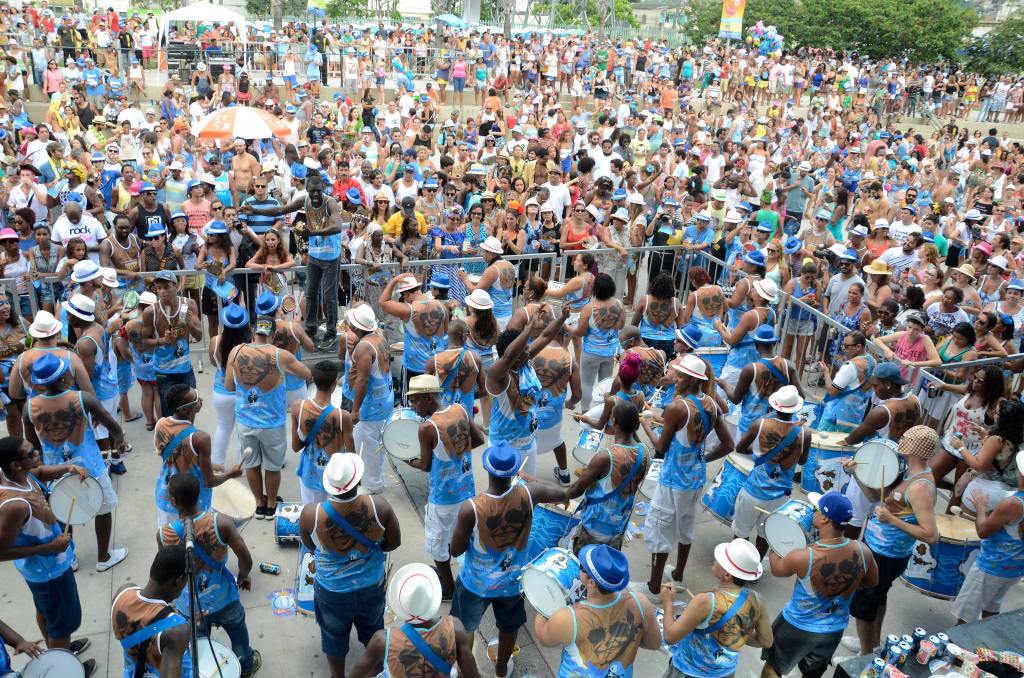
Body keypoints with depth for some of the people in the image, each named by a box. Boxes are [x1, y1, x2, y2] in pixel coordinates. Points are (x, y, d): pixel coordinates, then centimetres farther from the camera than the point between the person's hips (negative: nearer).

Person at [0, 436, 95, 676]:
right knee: (64, 621, 15)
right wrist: (49, 547, -26)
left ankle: (57, 650, 56)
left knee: (46, 610, 32)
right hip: (49, 569, -9)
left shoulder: (22, 475, -16)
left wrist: (68, 467, -12)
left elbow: (42, 472, 8)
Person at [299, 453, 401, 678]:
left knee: (334, 636, 28)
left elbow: (309, 545, -8)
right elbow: (394, 542, -12)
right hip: (373, 587, 1)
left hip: (332, 593, -1)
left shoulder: (310, 514, -29)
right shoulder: (379, 507, -29)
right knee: (373, 631, 30)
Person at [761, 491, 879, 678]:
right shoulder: (862, 552, -22)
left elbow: (776, 569, -10)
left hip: (798, 627, -4)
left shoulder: (802, 557, -33)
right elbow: (872, 582, 1)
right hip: (834, 630, 4)